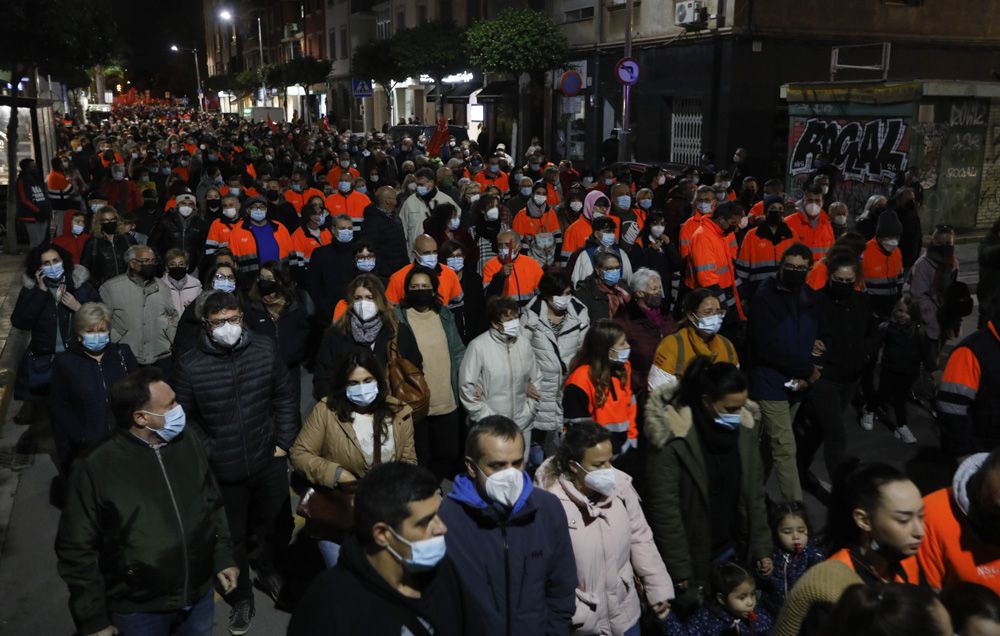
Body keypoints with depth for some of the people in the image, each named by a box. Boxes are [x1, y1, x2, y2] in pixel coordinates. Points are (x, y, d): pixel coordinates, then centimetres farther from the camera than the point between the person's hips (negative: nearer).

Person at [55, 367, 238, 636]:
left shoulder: (187, 442, -4)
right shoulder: (97, 468, -17)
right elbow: (76, 549, -12)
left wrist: (223, 557, 9)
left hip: (200, 595, 4)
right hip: (138, 609, -4)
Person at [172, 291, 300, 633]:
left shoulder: (266, 350, -7)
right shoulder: (189, 365, -14)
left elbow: (284, 398, 2)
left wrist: (284, 441, 0)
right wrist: (206, 453, -7)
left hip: (268, 461, 2)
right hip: (222, 469, -2)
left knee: (279, 525, 18)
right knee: (232, 537, 14)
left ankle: (269, 569, 49)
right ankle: (241, 597, 37)